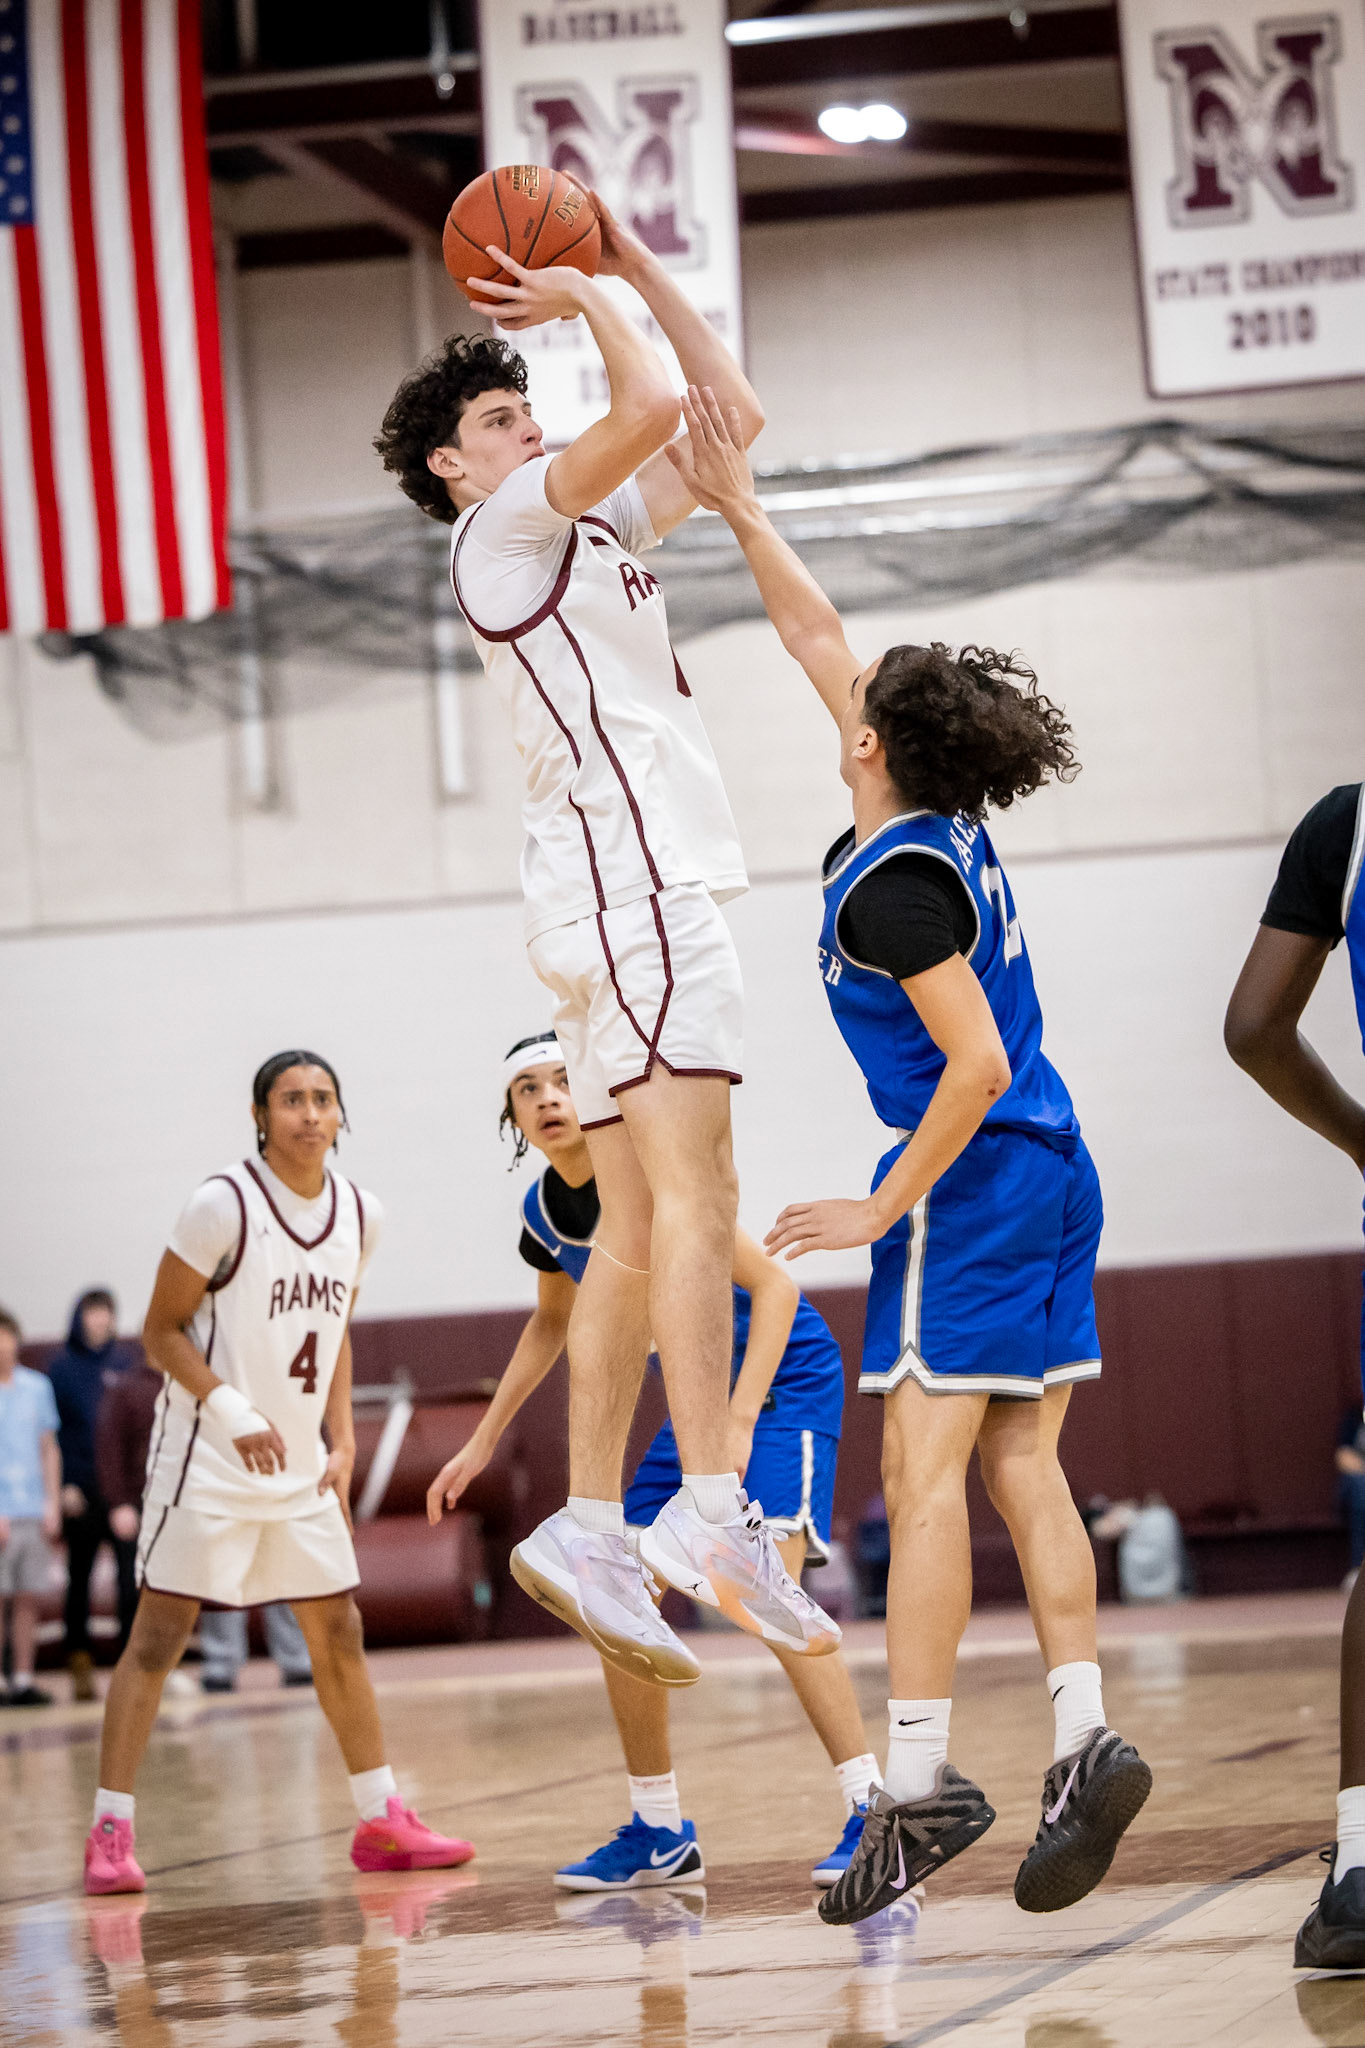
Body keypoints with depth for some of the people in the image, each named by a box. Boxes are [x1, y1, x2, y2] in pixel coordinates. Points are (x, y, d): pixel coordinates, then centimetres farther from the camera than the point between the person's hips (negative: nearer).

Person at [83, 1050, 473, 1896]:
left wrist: (342, 1440, 9)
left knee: (339, 1633, 10)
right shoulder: (222, 1206, -15)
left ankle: (382, 1822, 18)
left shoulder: (360, 1215, 4)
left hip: (300, 1462, 6)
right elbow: (163, 1331, -10)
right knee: (159, 1634, -6)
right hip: (208, 1454, -6)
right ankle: (111, 1834, -4)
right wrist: (232, 1412, -22)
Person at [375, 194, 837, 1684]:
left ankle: (588, 1528, 3)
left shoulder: (592, 525, 25)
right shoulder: (506, 521, 0)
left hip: (636, 884, 10)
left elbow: (733, 417, 28)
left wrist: (638, 272, 23)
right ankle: (712, 1510, -27)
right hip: (628, 872, -10)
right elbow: (650, 409, -17)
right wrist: (586, 308, 1)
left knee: (637, 1236, 5)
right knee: (695, 1199, -18)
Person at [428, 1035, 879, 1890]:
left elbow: (775, 1286, -23)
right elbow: (552, 1322, 21)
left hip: (785, 1377, -8)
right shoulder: (547, 1210, 1)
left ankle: (873, 1811, -22)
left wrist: (740, 1425, -30)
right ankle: (659, 1833, 16)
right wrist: (482, 1442, 20)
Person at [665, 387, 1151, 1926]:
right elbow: (820, 641, 20)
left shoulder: (894, 883, -16)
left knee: (924, 1475, -8)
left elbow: (976, 1065, -22)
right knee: (1022, 1470, 6)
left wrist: (883, 1211, -15)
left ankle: (918, 1780, -10)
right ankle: (1085, 1741, -2)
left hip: (969, 1185, -9)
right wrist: (735, 505, 22)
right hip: (1050, 1174, 9)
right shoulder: (946, 828, 9)